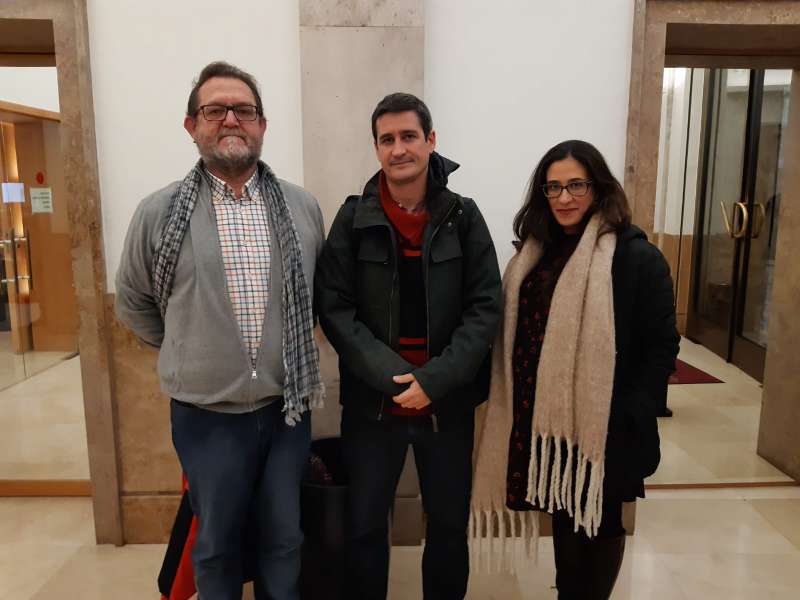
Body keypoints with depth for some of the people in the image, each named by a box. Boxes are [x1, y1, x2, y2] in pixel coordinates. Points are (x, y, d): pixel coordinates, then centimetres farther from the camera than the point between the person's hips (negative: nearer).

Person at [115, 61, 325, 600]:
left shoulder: (303, 208, 0)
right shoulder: (159, 214, -6)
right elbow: (134, 305, 7)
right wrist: (190, 355, 9)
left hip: (287, 409, 2)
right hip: (207, 416, -1)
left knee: (283, 541, 18)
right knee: (217, 545, 18)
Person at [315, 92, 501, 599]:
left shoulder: (464, 216, -1)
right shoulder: (354, 218, -2)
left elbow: (486, 308, -5)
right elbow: (334, 308, -6)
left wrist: (435, 380, -17)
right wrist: (391, 375, -17)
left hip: (448, 403, 1)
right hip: (372, 402, 0)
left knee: (450, 525, 17)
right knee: (365, 526, 14)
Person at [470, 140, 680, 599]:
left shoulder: (637, 257, -11)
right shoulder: (535, 252, 7)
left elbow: (662, 347, -11)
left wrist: (630, 419, -15)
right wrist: (520, 410, 6)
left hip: (602, 427, -5)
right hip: (545, 421, 6)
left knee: (600, 523, 13)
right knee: (565, 520, 20)